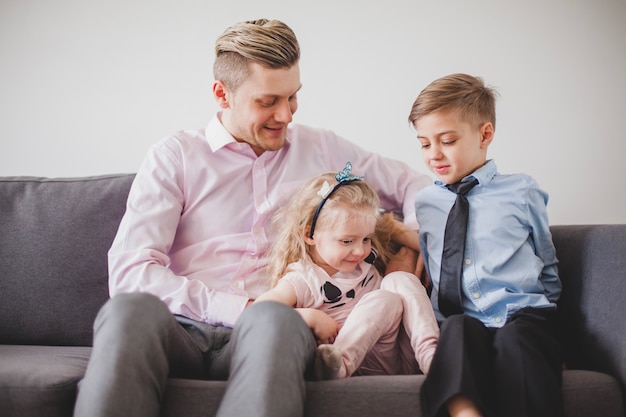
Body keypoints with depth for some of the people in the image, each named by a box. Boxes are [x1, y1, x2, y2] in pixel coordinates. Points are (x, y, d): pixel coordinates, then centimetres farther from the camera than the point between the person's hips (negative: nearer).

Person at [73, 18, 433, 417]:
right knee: (129, 310, -38)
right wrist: (239, 309, -13)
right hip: (185, 332, -1)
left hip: (264, 337, 1)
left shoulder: (322, 149, 19)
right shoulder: (174, 156, 10)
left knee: (273, 319, -38)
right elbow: (131, 271, -2)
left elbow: (411, 183, 31)